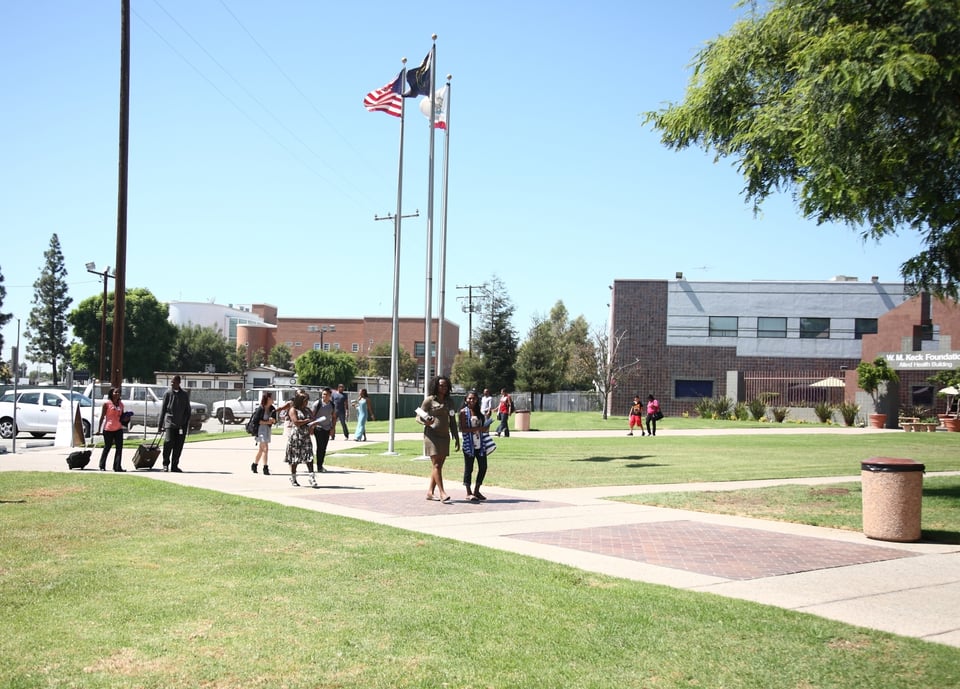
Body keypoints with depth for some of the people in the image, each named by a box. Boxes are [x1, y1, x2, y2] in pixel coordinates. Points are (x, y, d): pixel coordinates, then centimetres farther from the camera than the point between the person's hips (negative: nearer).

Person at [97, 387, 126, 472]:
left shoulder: (121, 404, 11)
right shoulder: (107, 403, -3)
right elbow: (102, 416, -3)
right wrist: (99, 429, -6)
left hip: (118, 429, 5)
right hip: (108, 429, -5)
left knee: (119, 447, -2)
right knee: (107, 448, 3)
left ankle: (117, 466, 1)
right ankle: (102, 466, 15)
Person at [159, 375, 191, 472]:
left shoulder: (185, 394, 8)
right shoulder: (167, 393, 2)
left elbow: (188, 410, 13)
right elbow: (163, 409, 4)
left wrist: (187, 423, 6)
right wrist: (161, 424, 1)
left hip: (181, 424, 2)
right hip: (169, 422, -2)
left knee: (178, 446, 4)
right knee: (169, 442, -14)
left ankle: (174, 466, 13)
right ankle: (166, 464, 0)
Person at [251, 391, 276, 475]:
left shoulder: (272, 409, 3)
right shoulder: (260, 409, -14)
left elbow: (275, 420, 7)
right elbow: (255, 420, -14)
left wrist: (273, 420, -16)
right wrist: (266, 422, -17)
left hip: (268, 430, 7)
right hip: (260, 430, -7)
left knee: (261, 449, 17)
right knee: (265, 448, -14)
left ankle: (254, 465, 32)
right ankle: (265, 468, -13)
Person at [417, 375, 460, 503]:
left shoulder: (449, 401, 13)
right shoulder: (429, 400, -2)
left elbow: (452, 422, 18)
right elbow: (418, 417, -2)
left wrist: (456, 438, 15)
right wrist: (426, 421, -24)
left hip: (444, 436, 6)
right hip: (432, 435, -6)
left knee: (439, 465, 6)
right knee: (436, 464, -12)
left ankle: (430, 492, 13)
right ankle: (442, 493, -17)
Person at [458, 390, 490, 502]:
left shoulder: (479, 412, 14)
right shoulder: (463, 412, -3)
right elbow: (463, 429, -12)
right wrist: (477, 428, -18)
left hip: (480, 444, 6)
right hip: (469, 444, -6)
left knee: (483, 467, 6)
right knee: (469, 468, 0)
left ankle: (476, 491, 19)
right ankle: (469, 493, 10)